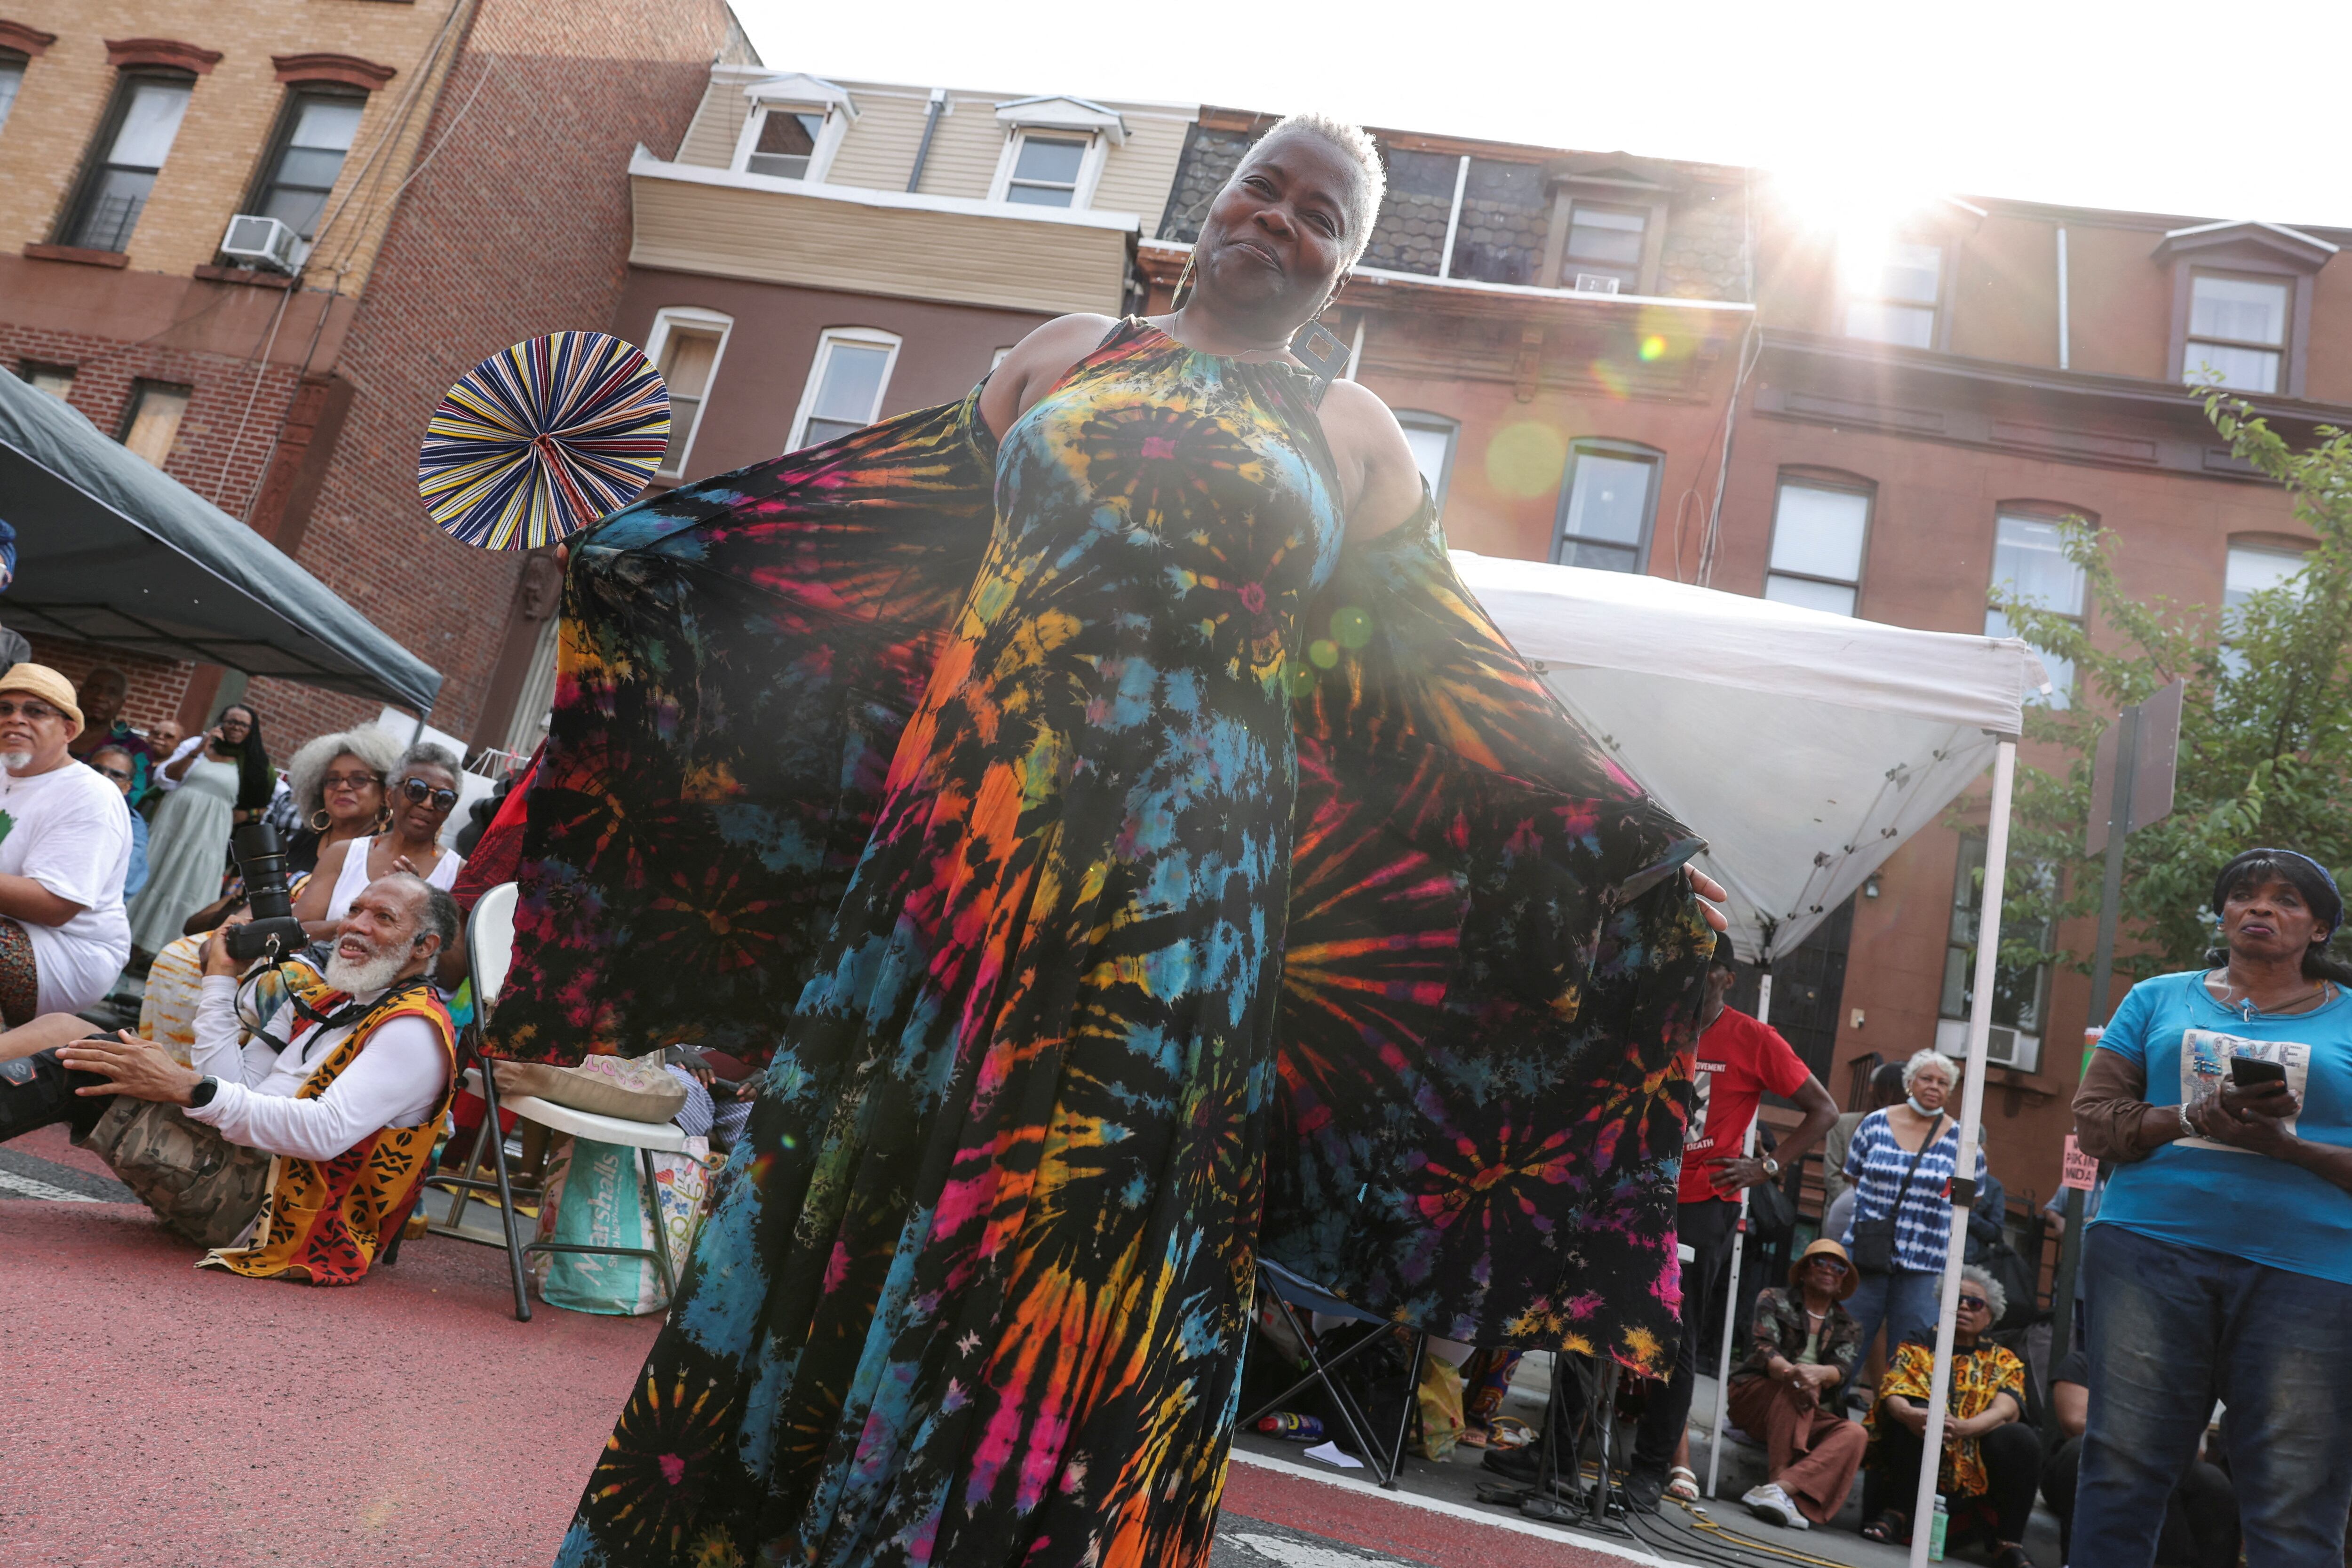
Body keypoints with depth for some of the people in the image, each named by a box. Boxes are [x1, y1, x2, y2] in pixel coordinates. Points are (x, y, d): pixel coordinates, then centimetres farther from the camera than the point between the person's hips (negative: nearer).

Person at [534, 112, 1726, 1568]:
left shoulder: (1355, 437, 14)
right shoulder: (1065, 351, 18)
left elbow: (1453, 686, 12)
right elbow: (872, 521, 19)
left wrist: (1606, 849, 6)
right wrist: (645, 563, 18)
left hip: (1176, 870, -1)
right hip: (965, 811, 2)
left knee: (1078, 1229, -3)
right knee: (864, 1149, 2)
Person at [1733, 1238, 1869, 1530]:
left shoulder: (1848, 1328, 15)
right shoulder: (1773, 1302, 6)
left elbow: (1841, 1370, -6)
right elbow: (1763, 1349, -12)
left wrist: (1820, 1373, -32)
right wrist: (1791, 1372, -35)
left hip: (1807, 1417, 3)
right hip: (1753, 1399, -3)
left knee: (1855, 1434, -27)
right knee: (1798, 1384, -33)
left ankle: (1782, 1488, -46)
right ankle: (1778, 1480, -43)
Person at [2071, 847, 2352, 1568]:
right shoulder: (2159, 999, 14)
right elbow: (2093, 1118, 7)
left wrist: (2285, 1147, -13)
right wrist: (2194, 1119, -10)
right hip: (2151, 1245, 1)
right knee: (2122, 1476, 1)